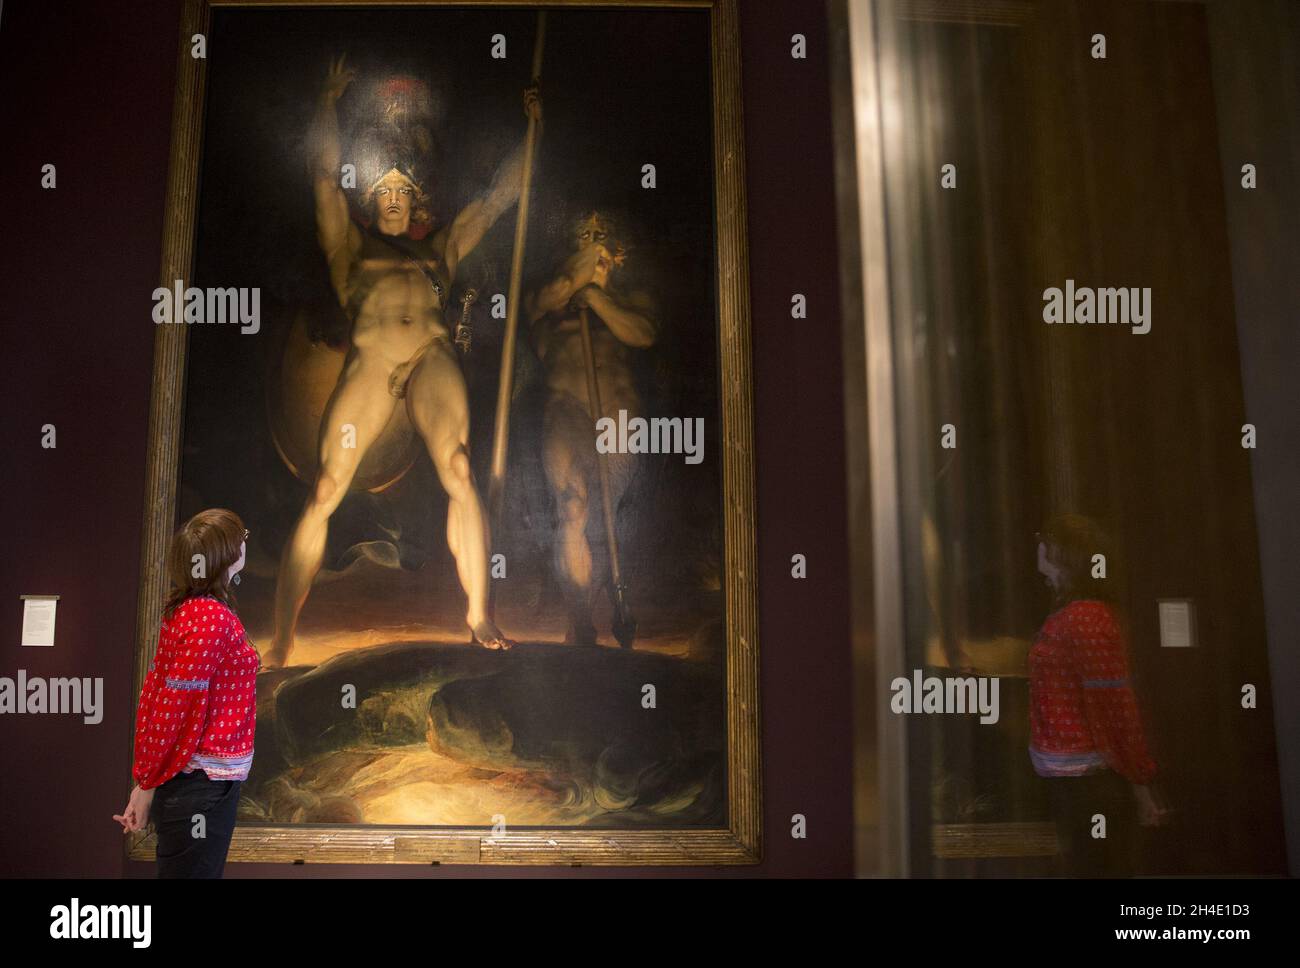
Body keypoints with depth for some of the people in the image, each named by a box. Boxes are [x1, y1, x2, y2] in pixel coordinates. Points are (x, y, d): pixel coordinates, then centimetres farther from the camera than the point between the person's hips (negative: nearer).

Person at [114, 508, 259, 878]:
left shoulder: (185, 608, 7)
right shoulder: (212, 618, -20)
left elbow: (155, 690, 10)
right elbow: (173, 707, -20)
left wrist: (147, 776, 12)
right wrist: (147, 784, -9)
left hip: (192, 777, 9)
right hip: (202, 782, -9)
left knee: (191, 868, 18)